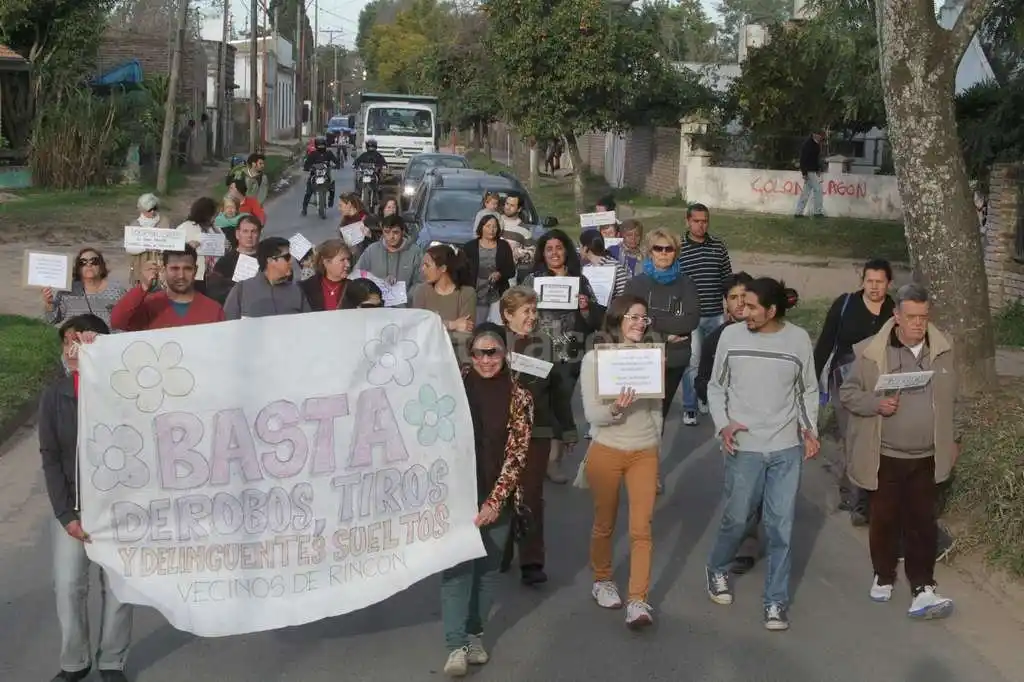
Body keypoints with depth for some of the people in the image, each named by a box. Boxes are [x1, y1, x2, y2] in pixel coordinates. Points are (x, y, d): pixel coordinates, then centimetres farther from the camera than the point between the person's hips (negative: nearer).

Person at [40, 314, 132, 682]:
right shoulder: (53, 396, -3)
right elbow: (50, 458, -3)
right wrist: (65, 514, -8)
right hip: (72, 505, 2)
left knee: (118, 585, 4)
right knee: (67, 585, 2)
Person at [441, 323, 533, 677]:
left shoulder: (519, 397, -3)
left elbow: (516, 454, -5)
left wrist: (494, 501, -12)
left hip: (496, 497, 1)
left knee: (487, 568, 11)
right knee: (457, 567, -3)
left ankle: (475, 633, 27)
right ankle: (457, 644, 2)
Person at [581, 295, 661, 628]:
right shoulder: (594, 358, -7)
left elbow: (657, 408, 11)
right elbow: (591, 414, -11)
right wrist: (615, 409, -30)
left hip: (645, 453, 1)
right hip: (606, 452, -1)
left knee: (641, 528, -5)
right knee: (604, 524, 13)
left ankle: (637, 601, -2)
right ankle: (602, 581, 34)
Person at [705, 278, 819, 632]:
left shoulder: (799, 339, -3)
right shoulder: (731, 336, -5)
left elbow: (808, 391, 8)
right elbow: (716, 387, 4)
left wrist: (810, 428, -5)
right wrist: (723, 424, -10)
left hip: (787, 449, 1)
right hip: (743, 448, 0)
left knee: (781, 527, 4)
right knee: (736, 519, 9)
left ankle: (776, 600, 18)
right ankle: (718, 569, 38)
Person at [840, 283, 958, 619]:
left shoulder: (942, 349, 2)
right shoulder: (870, 351, -10)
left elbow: (950, 400, 13)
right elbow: (848, 393, -4)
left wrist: (954, 438, 16)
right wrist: (876, 403, -22)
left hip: (927, 458, 2)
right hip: (885, 457, -2)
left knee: (922, 523, 2)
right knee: (884, 520, 11)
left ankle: (922, 589, 6)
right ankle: (883, 577, 30)